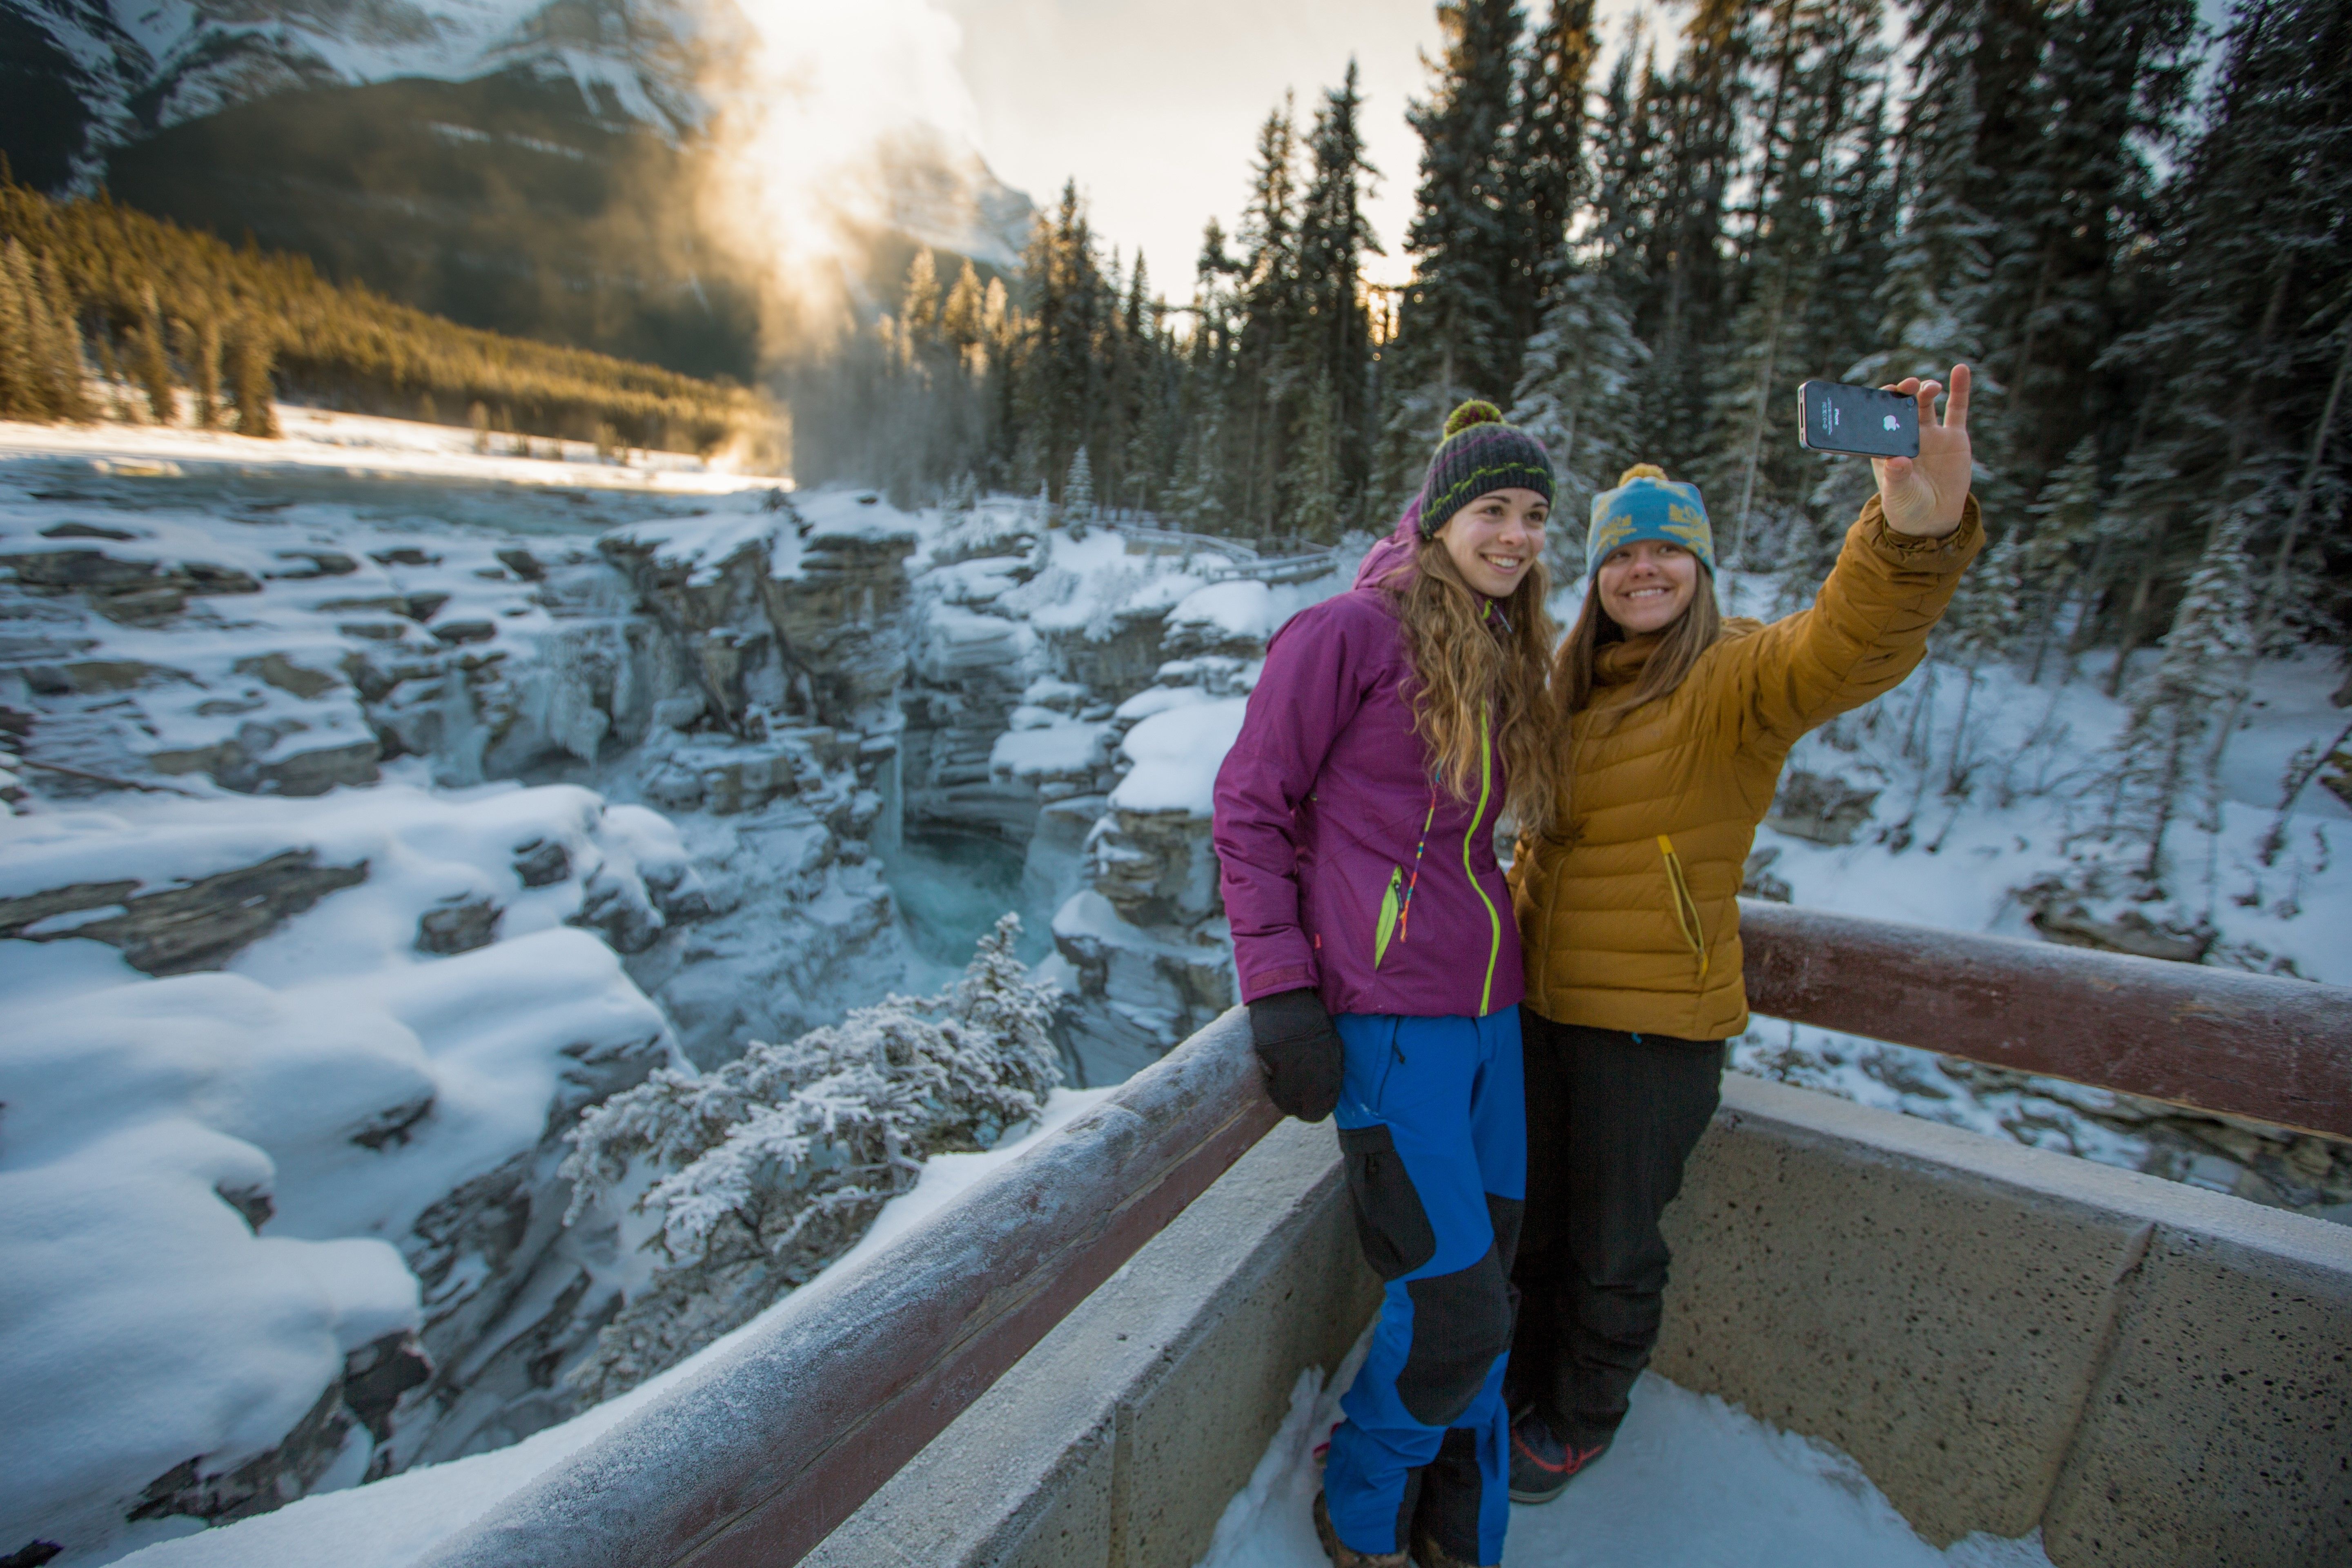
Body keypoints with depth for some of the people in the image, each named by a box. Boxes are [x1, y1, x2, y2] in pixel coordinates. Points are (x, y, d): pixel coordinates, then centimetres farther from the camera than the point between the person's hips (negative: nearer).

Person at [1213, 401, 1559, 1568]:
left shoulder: (1508, 660, 15)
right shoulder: (1353, 631, -8)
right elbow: (1249, 807, -9)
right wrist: (1280, 991, -15)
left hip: (1488, 1008, 8)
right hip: (1389, 1012, -7)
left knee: (1480, 1287, 16)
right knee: (1456, 1307, -2)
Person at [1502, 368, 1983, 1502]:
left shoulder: (1740, 676, -13)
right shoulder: (1575, 688, 7)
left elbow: (1846, 649, -36)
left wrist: (1917, 535, -52)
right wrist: (1510, 930, 11)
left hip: (1652, 1021, -6)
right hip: (1538, 1000, 6)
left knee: (1613, 1252, 15)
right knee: (1528, 1225, 23)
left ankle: (1583, 1420, 44)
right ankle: (1528, 1384, 50)